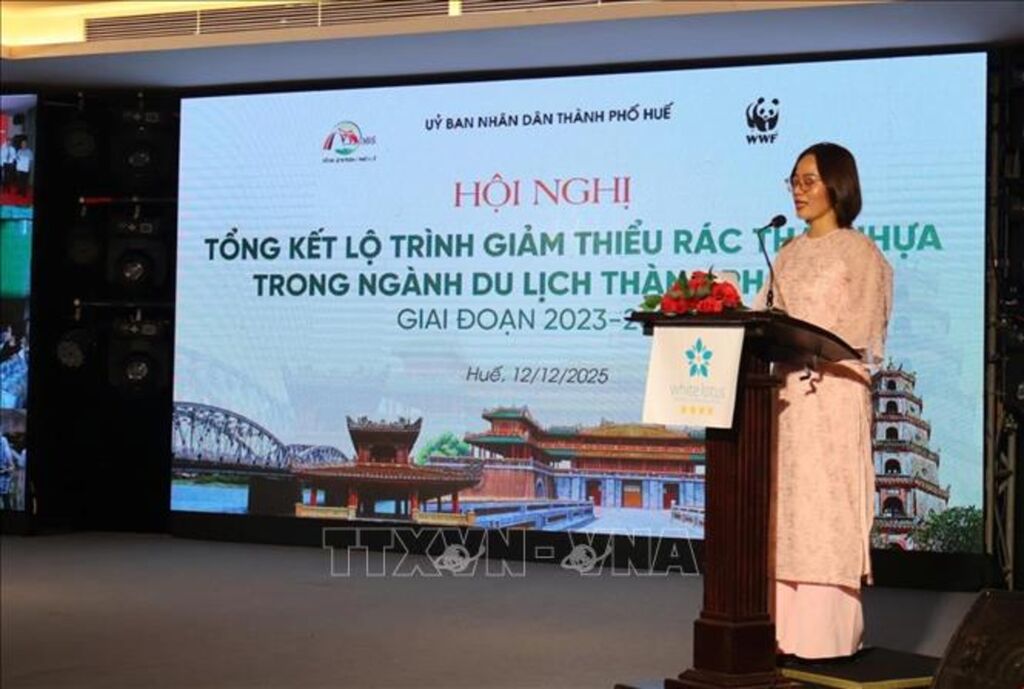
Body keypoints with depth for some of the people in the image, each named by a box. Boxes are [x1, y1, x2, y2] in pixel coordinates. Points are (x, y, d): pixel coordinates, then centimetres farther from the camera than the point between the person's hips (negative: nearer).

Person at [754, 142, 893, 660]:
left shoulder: (860, 252, -2)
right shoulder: (790, 253, 17)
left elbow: (860, 335, -9)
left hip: (833, 395, -7)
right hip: (787, 390, 7)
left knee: (826, 508, -7)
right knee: (786, 509, 5)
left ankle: (828, 637, -2)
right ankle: (789, 632, 10)